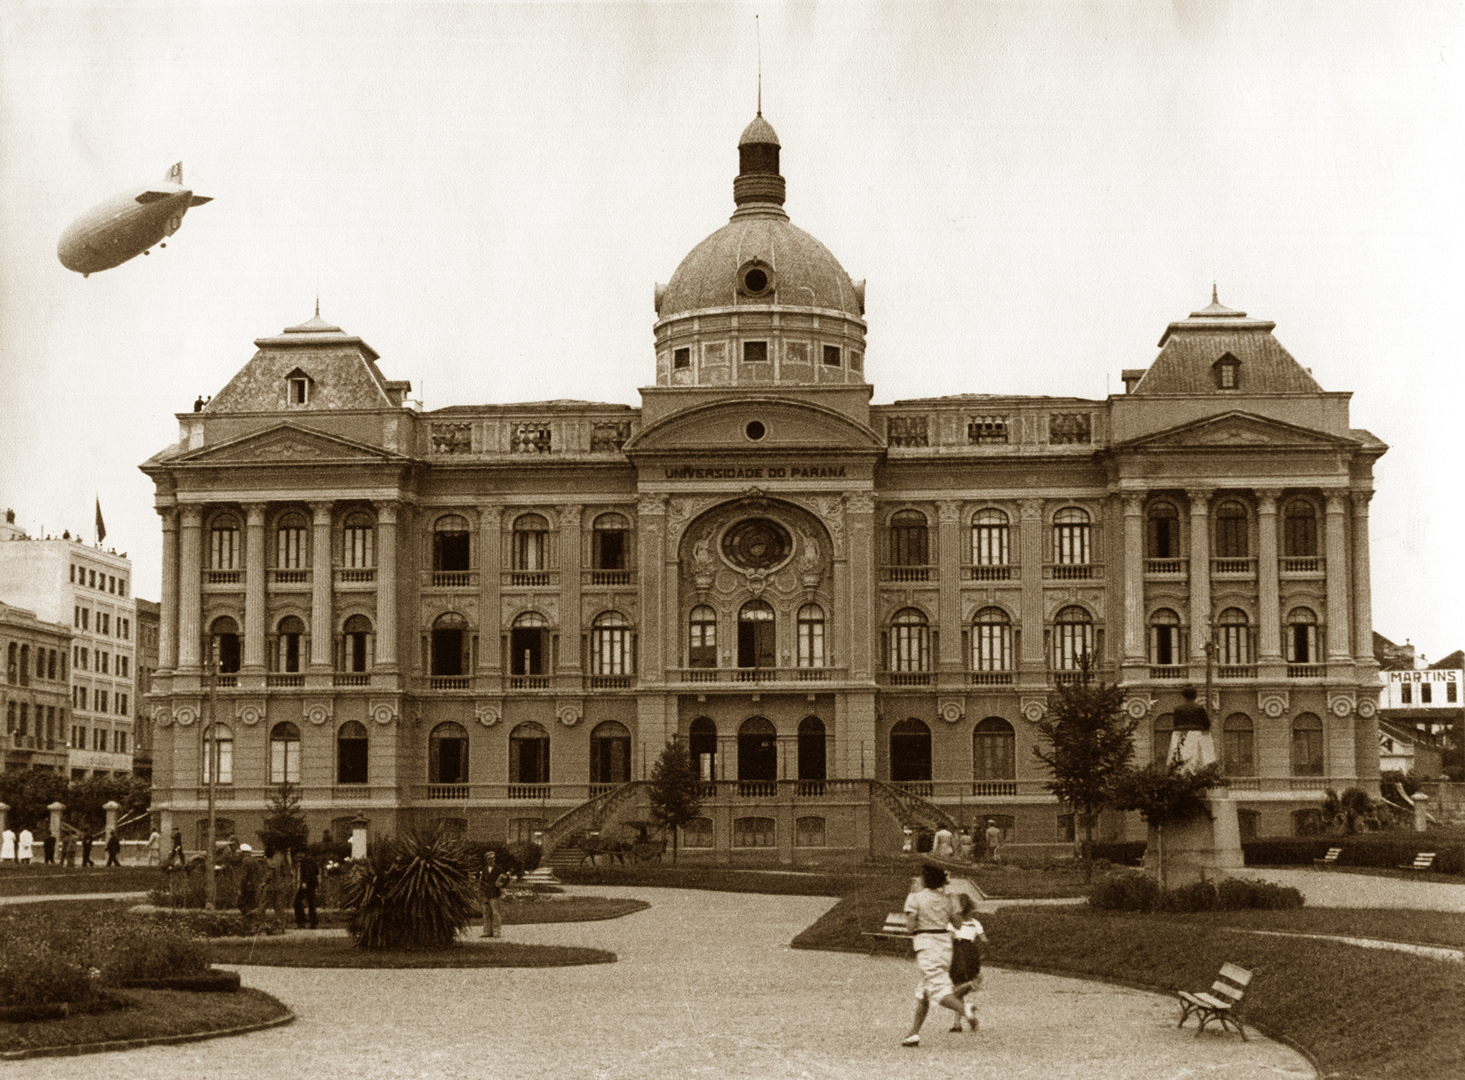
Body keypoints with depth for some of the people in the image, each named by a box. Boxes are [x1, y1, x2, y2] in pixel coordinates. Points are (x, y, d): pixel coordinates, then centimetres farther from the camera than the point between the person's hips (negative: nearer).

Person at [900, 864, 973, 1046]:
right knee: (923, 991, 13)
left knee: (938, 990, -10)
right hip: (945, 943, 6)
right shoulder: (946, 900, 8)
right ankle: (914, 1033, 10)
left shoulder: (915, 899, -7)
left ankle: (964, 1009, -36)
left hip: (926, 944, -6)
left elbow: (910, 926, -14)